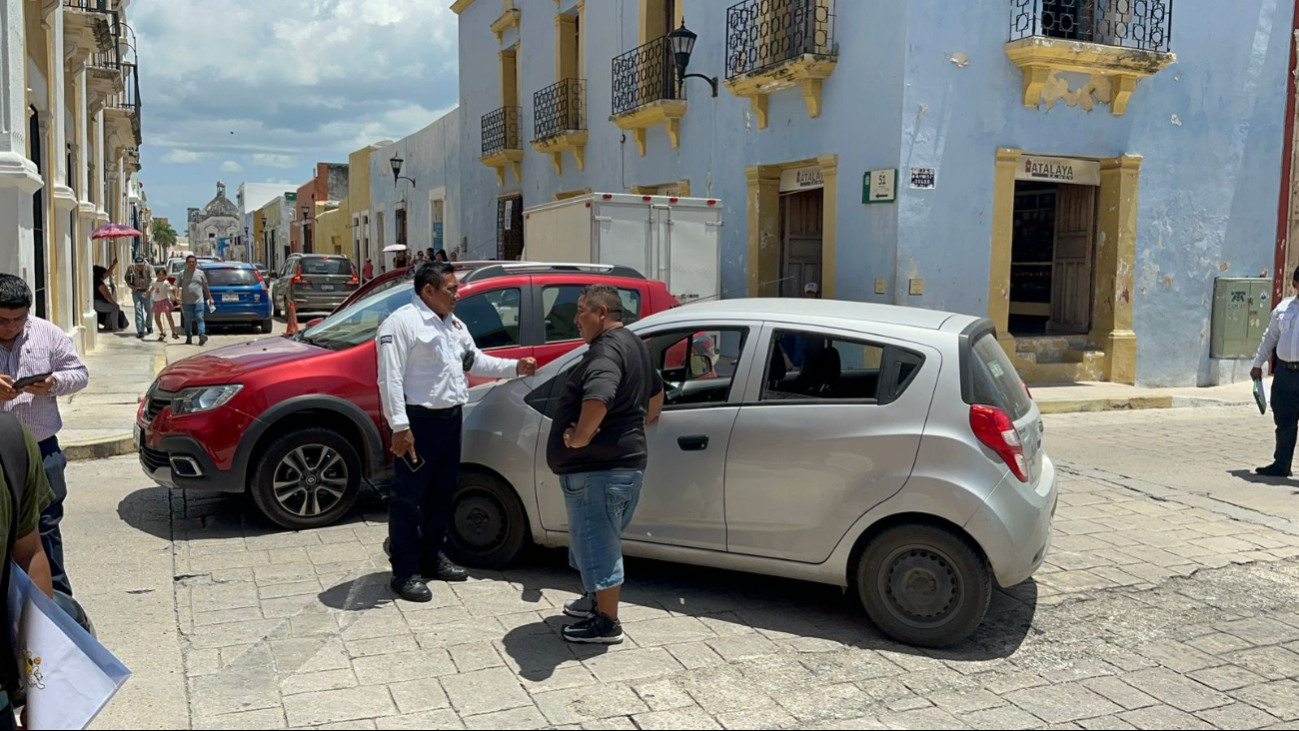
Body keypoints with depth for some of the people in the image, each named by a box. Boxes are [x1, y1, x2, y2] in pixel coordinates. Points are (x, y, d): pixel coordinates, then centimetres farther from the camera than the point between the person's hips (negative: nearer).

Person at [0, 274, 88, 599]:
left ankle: (57, 594, 22)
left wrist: (54, 384, -16)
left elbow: (80, 373, 5)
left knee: (46, 524, 11)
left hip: (42, 450, 1)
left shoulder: (47, 333, 0)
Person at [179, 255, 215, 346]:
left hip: (199, 301, -1)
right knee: (188, 320, 8)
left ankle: (202, 335, -19)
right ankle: (189, 337, 17)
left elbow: (206, 287, 14)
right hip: (186, 302, 1)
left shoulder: (200, 273, 8)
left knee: (200, 319, -10)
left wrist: (210, 298, 14)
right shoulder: (182, 274, 7)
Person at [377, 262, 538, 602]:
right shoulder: (402, 323, -14)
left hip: (450, 419, 9)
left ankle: (432, 556, 32)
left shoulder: (453, 323, 15)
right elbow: (391, 378, -19)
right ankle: (405, 572, 5)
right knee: (409, 497, -2)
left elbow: (474, 360, 23)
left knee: (442, 492, 18)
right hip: (419, 422, -9)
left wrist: (514, 367, 13)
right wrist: (399, 426, -24)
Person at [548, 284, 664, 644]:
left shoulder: (607, 349, -20)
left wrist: (579, 436, -28)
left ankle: (607, 622, 10)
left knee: (598, 541, 0)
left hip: (599, 467, -11)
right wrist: (646, 420, 39)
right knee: (597, 538, 23)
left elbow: (598, 396, -41)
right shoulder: (633, 345, 15)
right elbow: (655, 389, 32)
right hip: (624, 460, 11)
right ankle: (596, 599, 38)